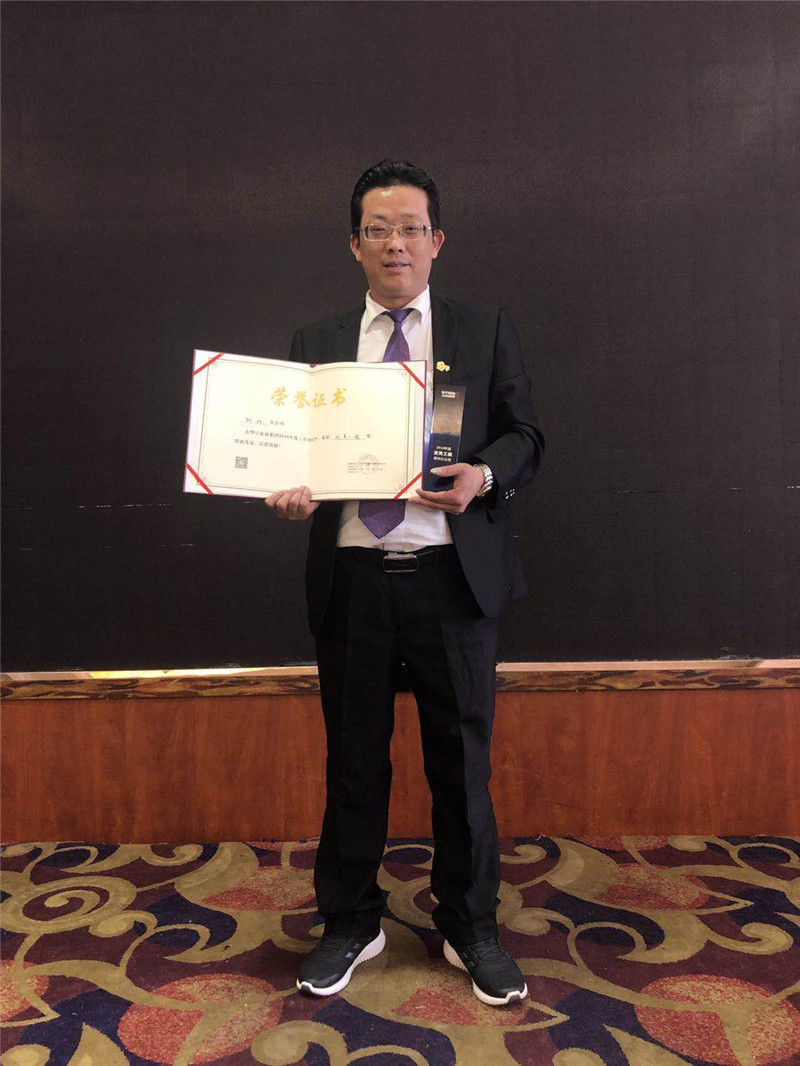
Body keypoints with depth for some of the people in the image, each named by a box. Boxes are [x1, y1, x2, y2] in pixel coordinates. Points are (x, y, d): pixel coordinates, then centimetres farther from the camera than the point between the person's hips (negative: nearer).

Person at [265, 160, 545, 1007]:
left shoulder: (486, 332, 8)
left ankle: (471, 927, 34)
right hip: (351, 579, 2)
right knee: (353, 760, 13)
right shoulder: (315, 343, 11)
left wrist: (482, 475, -15)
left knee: (461, 757, 11)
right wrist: (290, 490, -12)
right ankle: (350, 924, 35)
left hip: (453, 578, -1)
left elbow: (525, 437, 6)